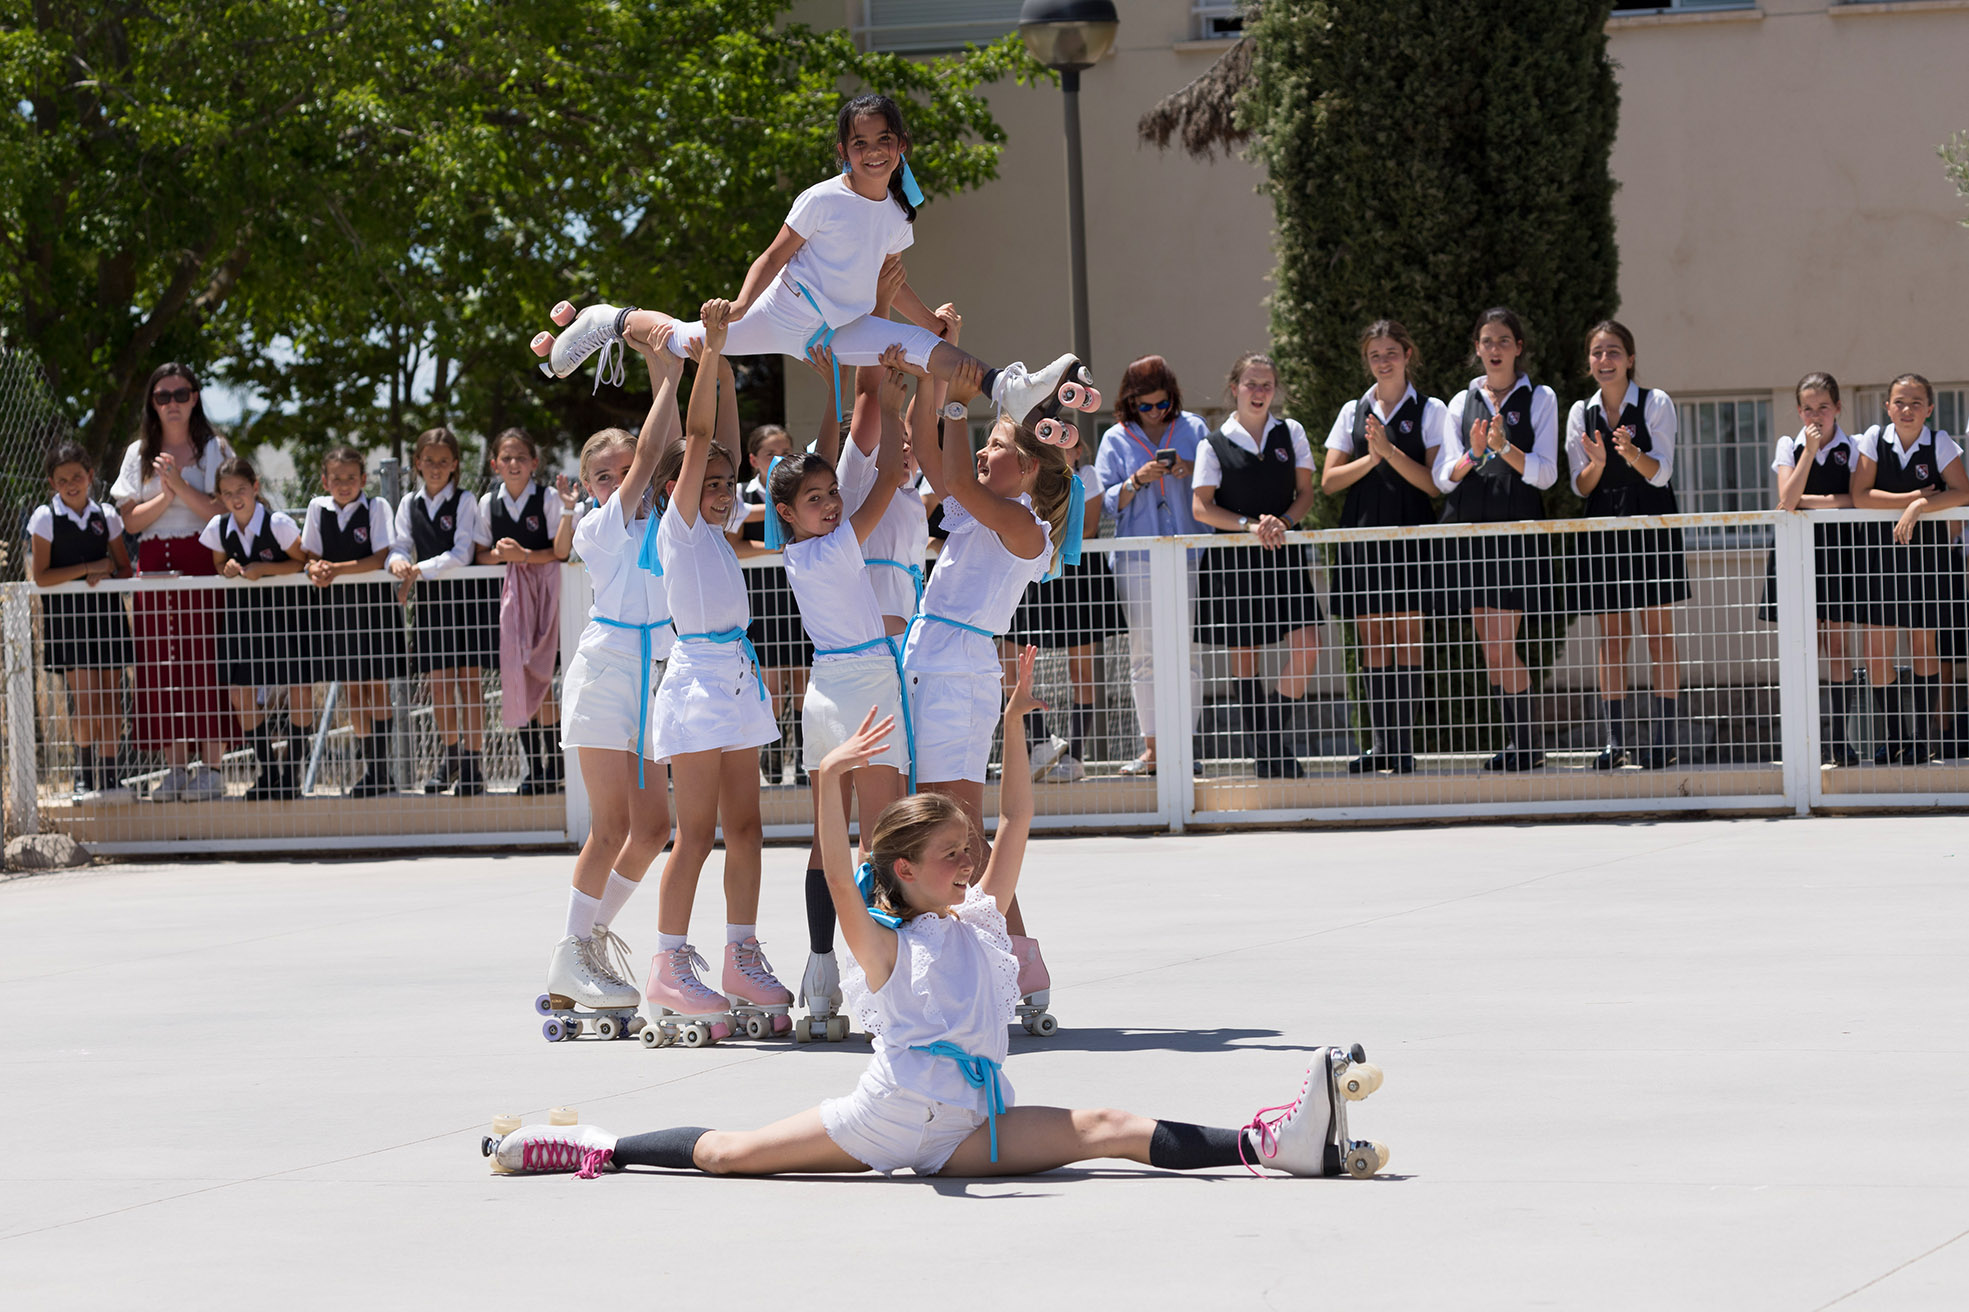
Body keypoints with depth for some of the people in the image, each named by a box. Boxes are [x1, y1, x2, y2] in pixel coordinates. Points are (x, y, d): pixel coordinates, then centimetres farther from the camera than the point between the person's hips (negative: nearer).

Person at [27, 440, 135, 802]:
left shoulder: (106, 516, 7)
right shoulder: (45, 518, -3)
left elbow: (124, 568, 13)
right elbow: (40, 576, -9)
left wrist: (104, 578, -9)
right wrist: (90, 568, -10)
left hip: (106, 611, 3)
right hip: (66, 616, -3)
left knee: (110, 698, -1)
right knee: (86, 698, -10)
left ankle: (109, 775, 5)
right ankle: (85, 776, 5)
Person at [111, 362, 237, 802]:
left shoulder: (213, 449, 6)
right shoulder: (139, 454, 14)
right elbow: (130, 519, 5)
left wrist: (181, 485, -13)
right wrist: (165, 497, -10)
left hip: (202, 567, -3)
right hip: (153, 569, 3)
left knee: (205, 664, -9)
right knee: (161, 666, -1)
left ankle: (213, 768, -7)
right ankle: (176, 769, 2)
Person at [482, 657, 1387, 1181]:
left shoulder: (978, 920, 18)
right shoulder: (884, 943, 3)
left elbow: (1015, 824, 17)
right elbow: (838, 879, -16)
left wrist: (1012, 725, 10)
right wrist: (829, 780, -31)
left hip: (972, 1128, 1)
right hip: (888, 1117, -1)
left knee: (1115, 1129, -17)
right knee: (724, 1154, -14)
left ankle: (1277, 1143, -31)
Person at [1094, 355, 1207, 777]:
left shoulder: (1193, 428, 9)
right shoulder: (1116, 440, 8)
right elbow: (1105, 501, 6)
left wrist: (1192, 471, -9)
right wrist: (1137, 481, -11)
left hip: (1190, 554, 0)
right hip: (1137, 560, 0)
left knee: (1188, 651, -2)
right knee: (1144, 652, -2)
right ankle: (1152, 748, 2)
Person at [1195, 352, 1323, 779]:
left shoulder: (1290, 432, 8)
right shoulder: (1214, 444, 0)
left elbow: (1305, 492, 7)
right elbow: (1201, 506, -6)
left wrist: (1282, 523, -12)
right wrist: (1251, 525, -18)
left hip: (1284, 554, 2)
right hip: (1233, 560, -2)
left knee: (1307, 647, -13)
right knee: (1244, 658, 1)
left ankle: (1276, 739, 1)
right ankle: (1266, 756, 10)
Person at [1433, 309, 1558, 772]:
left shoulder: (1540, 399, 6)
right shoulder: (1462, 403, 14)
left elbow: (1545, 473, -1)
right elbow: (1442, 478, 9)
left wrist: (1505, 448, -17)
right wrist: (1473, 456, -11)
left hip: (1516, 526, -4)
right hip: (1467, 526, 4)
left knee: (1500, 643, -12)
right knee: (1490, 646, 2)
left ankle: (1526, 745, -5)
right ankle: (1515, 743, 8)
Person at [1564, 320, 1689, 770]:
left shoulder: (1656, 404, -1)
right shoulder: (1581, 413, 8)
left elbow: (1661, 472, -9)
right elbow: (1581, 487, 5)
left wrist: (1631, 451, -29)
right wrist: (1597, 462, -17)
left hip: (1650, 527, -3)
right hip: (1603, 527, 3)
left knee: (1659, 632, -2)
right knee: (1612, 637, 3)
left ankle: (1665, 737, 0)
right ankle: (1614, 740, 5)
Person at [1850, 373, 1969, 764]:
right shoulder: (1874, 439, -3)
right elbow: (1860, 497, -11)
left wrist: (1919, 507, -25)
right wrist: (1913, 497, -16)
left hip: (1926, 553, -1)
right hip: (1880, 553, 1)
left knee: (1922, 644, 7)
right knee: (1877, 649, -3)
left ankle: (1922, 738, 15)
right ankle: (1888, 737, 11)